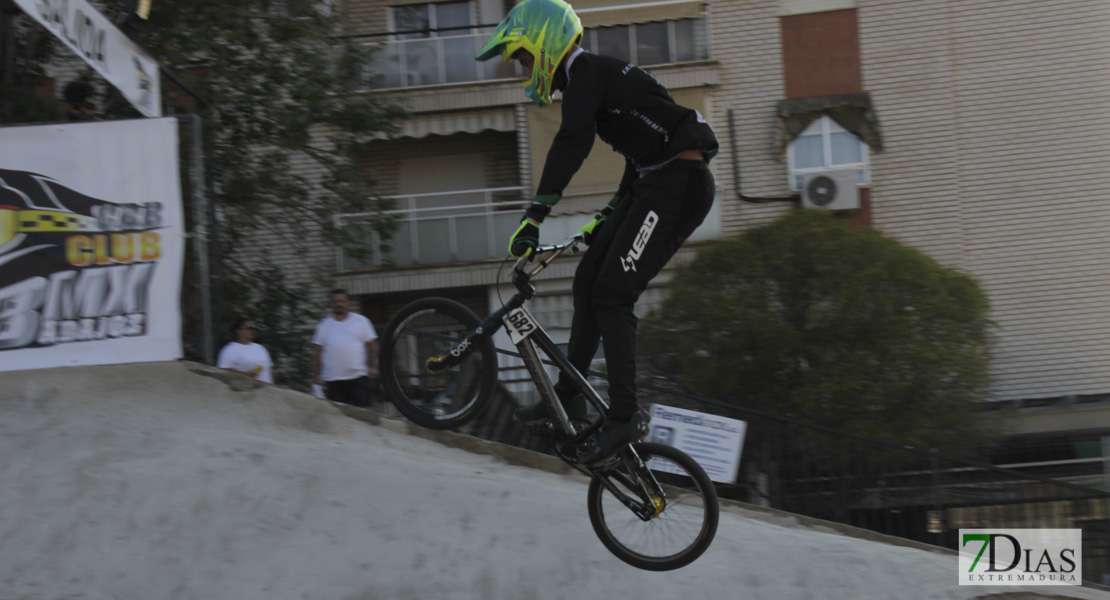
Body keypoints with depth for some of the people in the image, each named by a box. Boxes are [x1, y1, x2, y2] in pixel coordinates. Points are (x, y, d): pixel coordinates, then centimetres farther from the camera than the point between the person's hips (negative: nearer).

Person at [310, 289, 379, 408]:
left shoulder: (361, 321, 9)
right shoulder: (324, 326, 12)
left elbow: (372, 345, 8)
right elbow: (317, 353, 13)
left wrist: (373, 367, -6)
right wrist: (315, 378, 7)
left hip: (358, 378, -2)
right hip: (332, 380, 2)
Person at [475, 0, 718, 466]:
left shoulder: (586, 73, -10)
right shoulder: (596, 77, 22)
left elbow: (572, 144, -26)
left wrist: (534, 217, -30)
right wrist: (606, 219, 31)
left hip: (679, 183, -10)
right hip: (656, 184, 10)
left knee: (612, 296, -14)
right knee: (589, 280, 11)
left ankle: (626, 415, -15)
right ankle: (569, 395, 16)